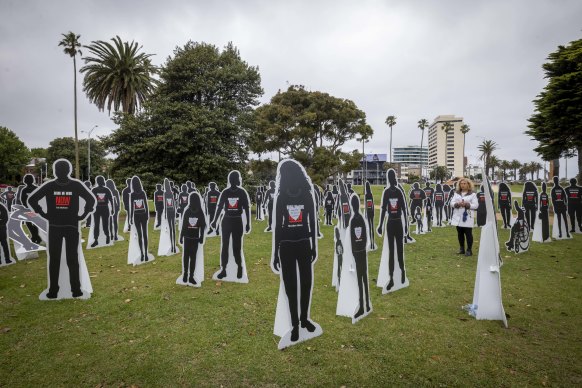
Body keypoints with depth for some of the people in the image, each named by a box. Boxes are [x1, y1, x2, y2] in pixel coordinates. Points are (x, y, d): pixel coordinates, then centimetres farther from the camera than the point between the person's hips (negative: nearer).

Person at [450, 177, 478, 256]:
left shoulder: (472, 194, 0)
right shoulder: (456, 193, 11)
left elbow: (476, 205, -6)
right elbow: (452, 203, 3)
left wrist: (467, 204, -21)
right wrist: (457, 204, -17)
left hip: (467, 217, -4)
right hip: (458, 217, 4)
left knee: (468, 233, -2)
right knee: (460, 233, 11)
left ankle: (469, 250, 7)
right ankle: (461, 249, 22)